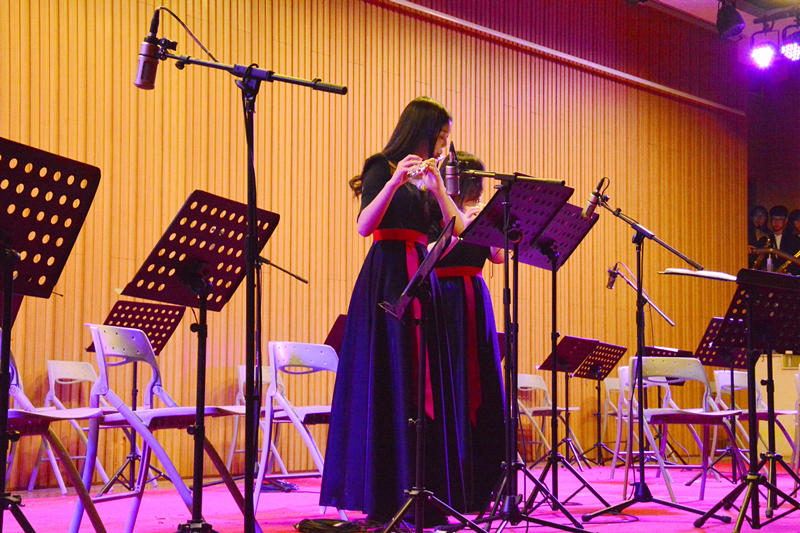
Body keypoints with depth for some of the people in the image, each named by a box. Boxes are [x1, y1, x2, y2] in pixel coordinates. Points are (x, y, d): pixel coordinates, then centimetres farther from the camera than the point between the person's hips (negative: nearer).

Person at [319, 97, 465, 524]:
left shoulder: (423, 181, 18)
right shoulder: (381, 169, -1)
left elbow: (459, 229, 6)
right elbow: (364, 226, -17)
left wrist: (437, 186, -7)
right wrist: (395, 181, -27)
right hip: (386, 282, -7)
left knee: (422, 386, 4)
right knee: (387, 386, -7)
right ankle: (382, 498, -2)